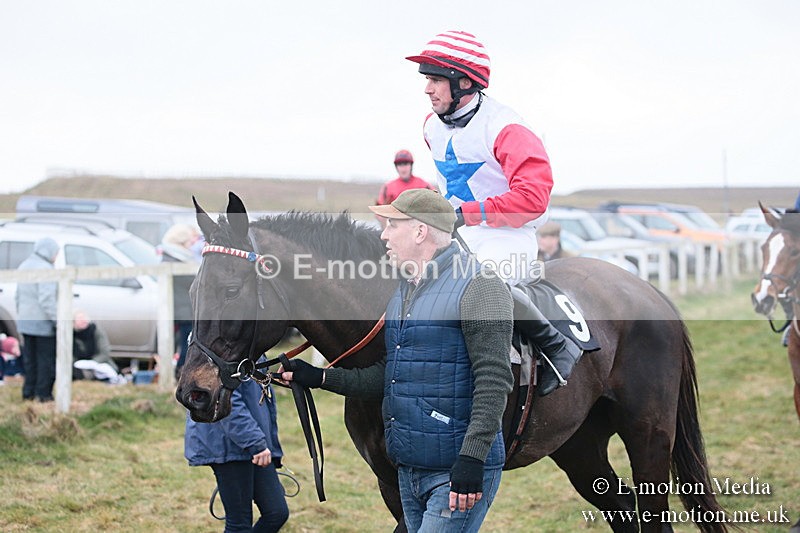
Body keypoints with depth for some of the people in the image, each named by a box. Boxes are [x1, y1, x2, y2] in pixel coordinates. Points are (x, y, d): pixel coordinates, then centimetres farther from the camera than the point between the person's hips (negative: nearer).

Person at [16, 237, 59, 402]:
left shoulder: (24, 265, 13)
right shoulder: (45, 269, -17)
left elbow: (19, 295, 18)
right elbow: (46, 299, -23)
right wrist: (57, 320, -21)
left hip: (25, 321, 9)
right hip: (42, 322, -9)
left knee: (30, 358, 13)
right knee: (46, 358, -1)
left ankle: (28, 392, 15)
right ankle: (43, 393, -1)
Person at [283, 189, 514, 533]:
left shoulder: (477, 286, -13)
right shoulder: (402, 294, 17)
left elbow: (493, 380, -19)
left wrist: (472, 458, -26)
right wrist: (321, 378, 12)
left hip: (460, 476, -9)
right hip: (409, 471, 9)